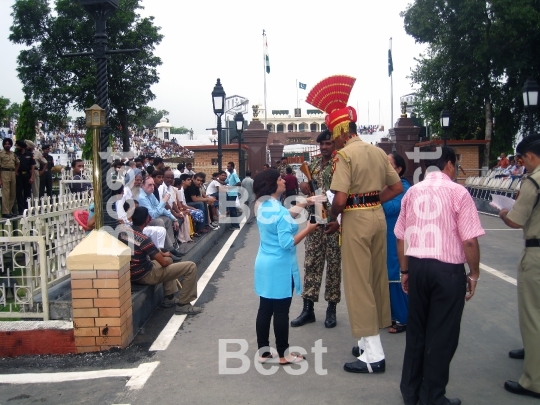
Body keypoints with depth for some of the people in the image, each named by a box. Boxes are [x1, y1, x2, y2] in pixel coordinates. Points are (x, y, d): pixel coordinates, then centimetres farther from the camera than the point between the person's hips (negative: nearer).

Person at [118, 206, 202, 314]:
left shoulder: (122, 233, 1)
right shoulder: (144, 239, -24)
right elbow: (164, 263, -20)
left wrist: (161, 254, 15)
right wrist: (165, 256, 4)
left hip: (131, 274, 9)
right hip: (146, 276, -9)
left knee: (168, 259, 33)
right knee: (191, 267, -9)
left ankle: (169, 298, 31)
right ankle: (183, 304, 0)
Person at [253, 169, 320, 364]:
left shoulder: (262, 207, 5)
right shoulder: (280, 211, -21)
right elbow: (287, 243, -22)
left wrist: (303, 204, 18)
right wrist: (308, 229, -14)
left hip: (264, 264, 8)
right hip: (280, 267, -8)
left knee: (265, 309, 13)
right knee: (281, 311, 2)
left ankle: (263, 351, 21)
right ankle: (284, 354, 13)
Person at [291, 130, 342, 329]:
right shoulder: (313, 164, 12)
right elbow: (305, 187, 21)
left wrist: (338, 219, -21)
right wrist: (304, 186, -4)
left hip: (333, 222, -5)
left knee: (333, 264, 4)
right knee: (311, 263, 6)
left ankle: (331, 308, 15)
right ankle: (308, 308, 13)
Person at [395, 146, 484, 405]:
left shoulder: (412, 192, 7)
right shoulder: (457, 192, -7)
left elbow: (401, 237, 9)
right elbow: (470, 240, -12)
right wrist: (474, 274, 1)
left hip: (417, 266, 5)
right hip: (447, 269, -5)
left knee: (415, 329, 16)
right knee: (442, 335, 6)